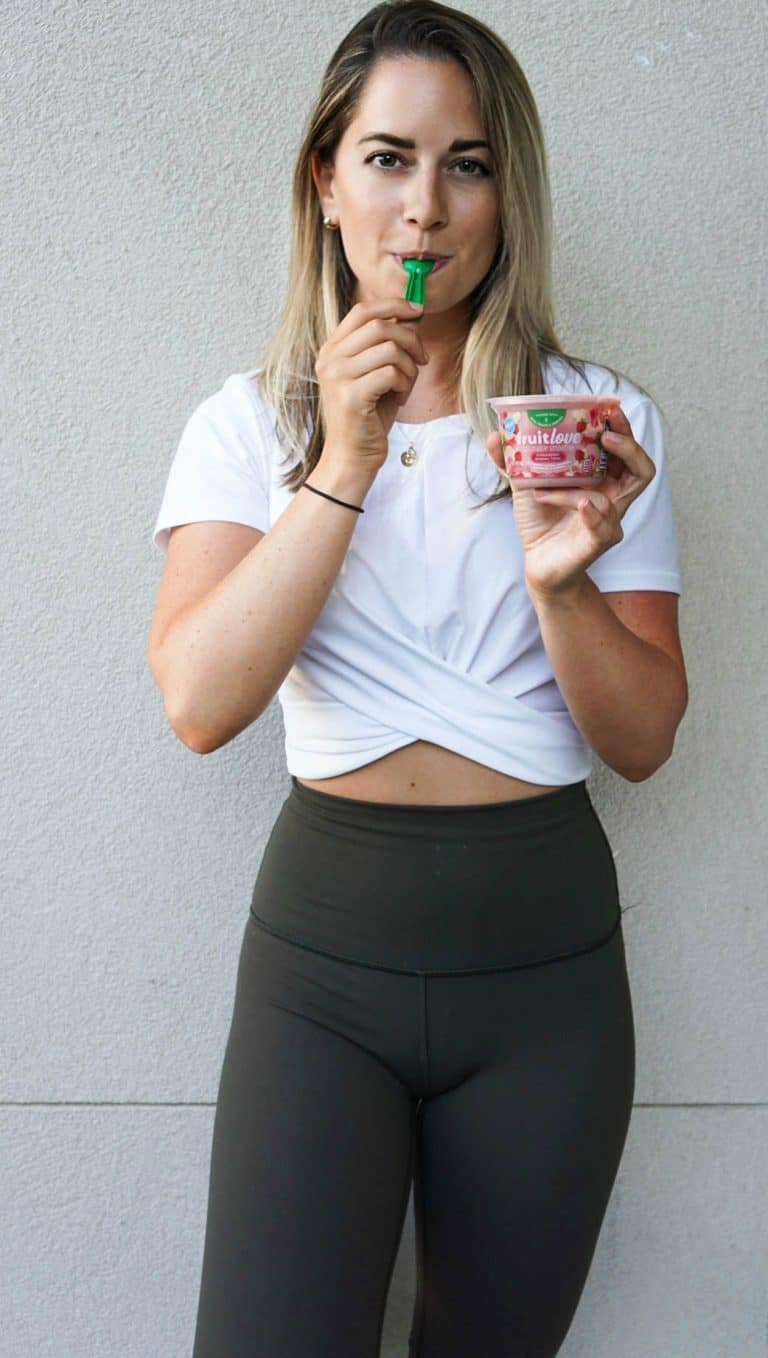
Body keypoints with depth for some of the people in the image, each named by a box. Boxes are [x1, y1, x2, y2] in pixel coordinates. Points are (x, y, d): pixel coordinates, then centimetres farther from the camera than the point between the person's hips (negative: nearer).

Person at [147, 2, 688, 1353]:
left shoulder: (602, 418, 1)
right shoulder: (249, 421, 0)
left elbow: (644, 740, -2)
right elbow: (200, 702, -13)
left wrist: (563, 582, -21)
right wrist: (343, 468, -20)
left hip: (546, 949, 2)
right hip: (325, 946, -1)